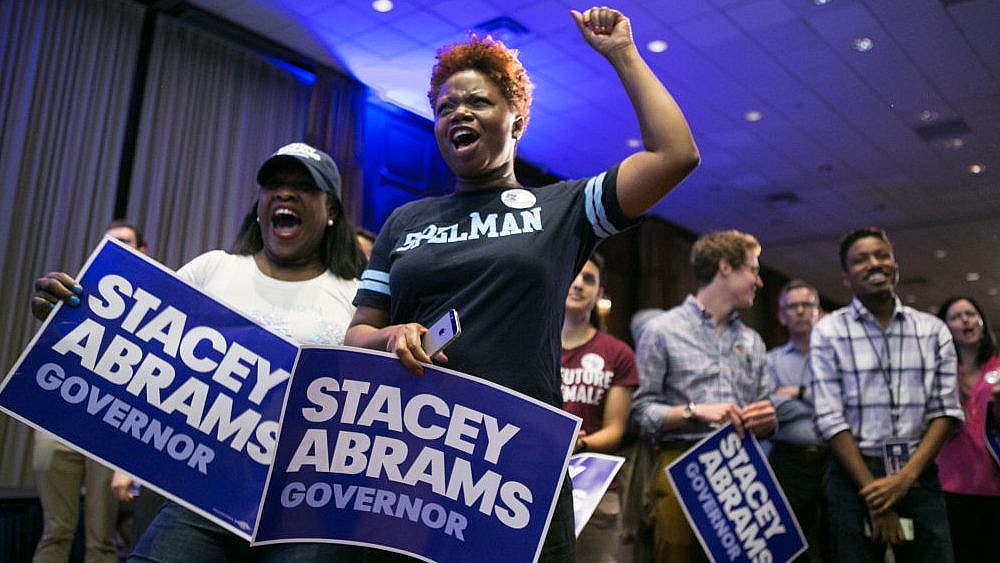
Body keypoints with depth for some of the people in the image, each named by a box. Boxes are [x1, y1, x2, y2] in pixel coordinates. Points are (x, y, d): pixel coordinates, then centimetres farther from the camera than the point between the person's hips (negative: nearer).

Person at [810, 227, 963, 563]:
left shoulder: (933, 330, 7)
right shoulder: (828, 332, -2)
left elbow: (945, 410, 2)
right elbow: (831, 419, -8)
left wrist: (906, 477, -11)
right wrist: (875, 495, -13)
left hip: (920, 475, 2)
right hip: (854, 475, -2)